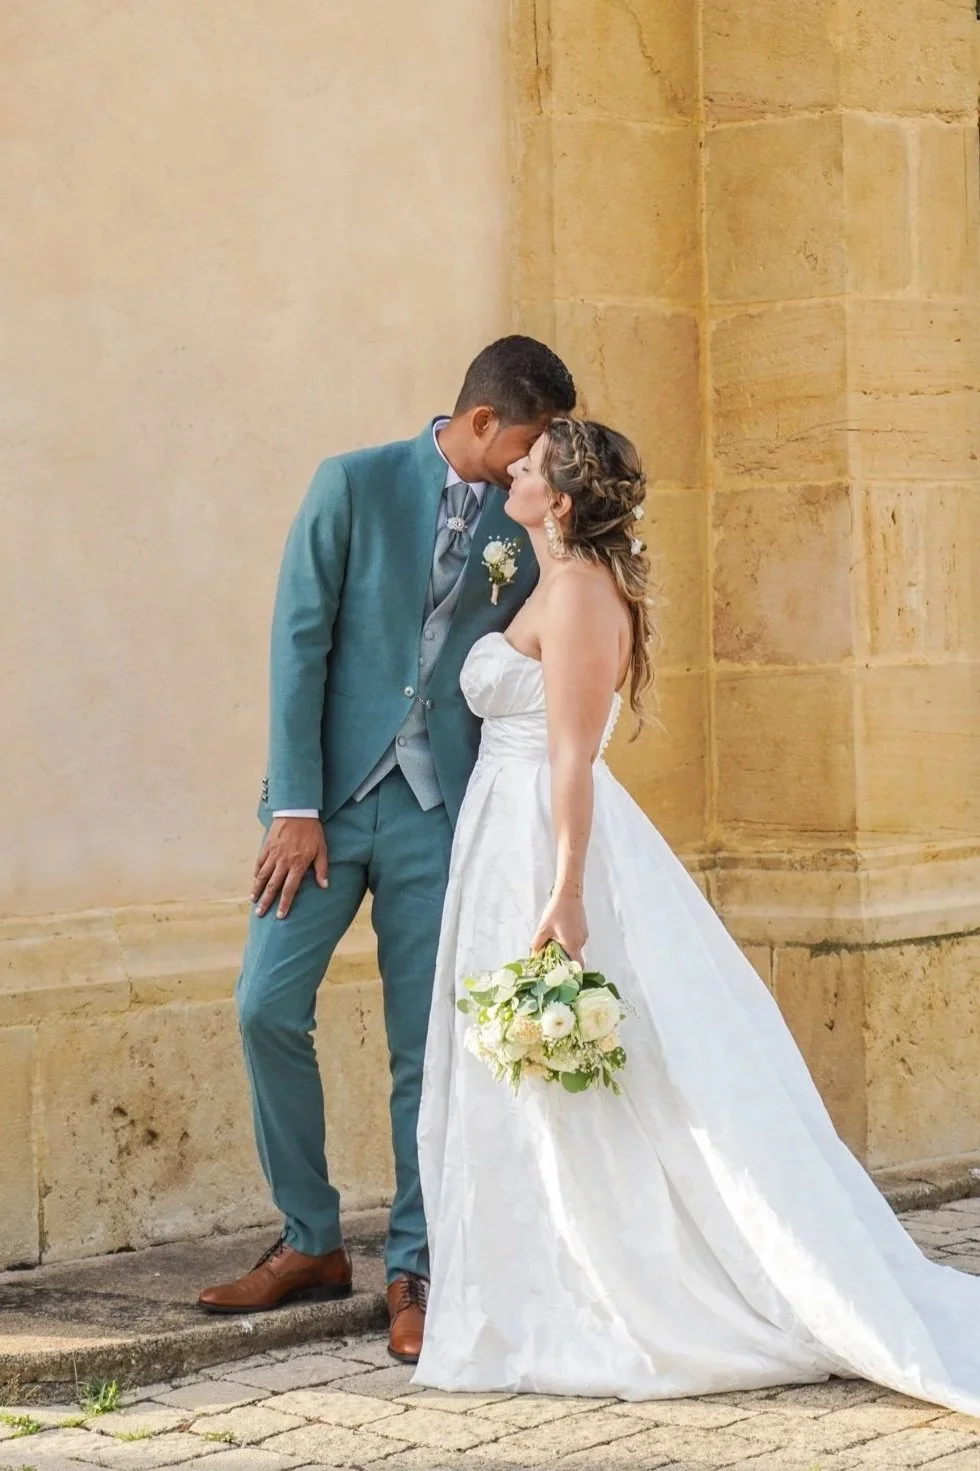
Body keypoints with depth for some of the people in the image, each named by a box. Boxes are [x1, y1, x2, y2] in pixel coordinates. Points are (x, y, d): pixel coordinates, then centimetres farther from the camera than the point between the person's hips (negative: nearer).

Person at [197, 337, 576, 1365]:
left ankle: (414, 1269, 12)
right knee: (268, 1008, -5)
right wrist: (295, 807, -10)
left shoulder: (525, 527, 5)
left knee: (427, 1047, 1)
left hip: (443, 813, 1)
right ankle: (311, 1241, 12)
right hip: (330, 798, -1)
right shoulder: (355, 485, -1)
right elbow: (300, 644, -5)